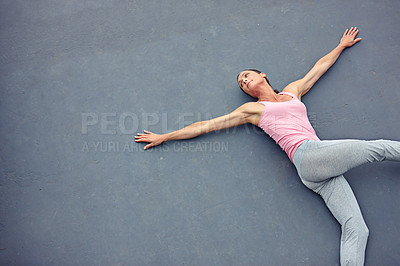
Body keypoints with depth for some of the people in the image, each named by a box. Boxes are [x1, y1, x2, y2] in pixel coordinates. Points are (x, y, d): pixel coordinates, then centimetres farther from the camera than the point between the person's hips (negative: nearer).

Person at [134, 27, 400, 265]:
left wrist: (342, 45, 49)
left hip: (323, 163, 5)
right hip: (307, 157, -5)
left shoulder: (293, 91, 27)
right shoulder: (252, 109, 14)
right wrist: (164, 137, 14)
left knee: (356, 229, -9)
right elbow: (204, 125, 13)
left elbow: (321, 66, 41)